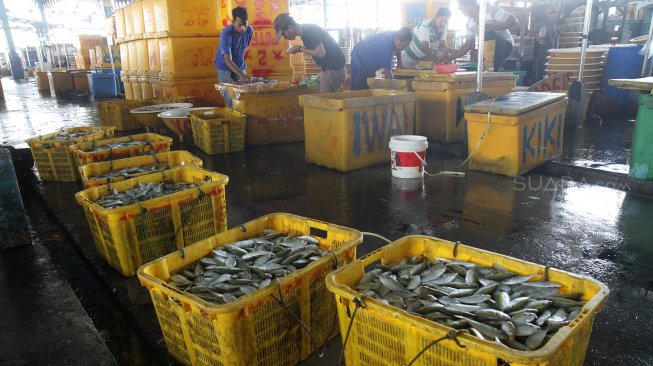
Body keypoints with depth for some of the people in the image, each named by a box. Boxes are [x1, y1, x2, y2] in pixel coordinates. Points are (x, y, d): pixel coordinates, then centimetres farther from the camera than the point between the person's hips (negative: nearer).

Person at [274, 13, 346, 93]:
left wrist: (300, 49, -16)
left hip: (334, 68, -9)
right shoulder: (306, 30, 9)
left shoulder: (309, 31, -19)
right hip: (327, 68, 9)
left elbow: (321, 53, -25)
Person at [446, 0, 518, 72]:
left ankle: (489, 67, -30)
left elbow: (514, 21, -18)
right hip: (491, 50, 6)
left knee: (487, 33, -31)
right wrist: (449, 58, -3)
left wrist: (494, 27, -33)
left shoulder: (491, 10, -17)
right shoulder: (469, 23, 3)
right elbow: (468, 45, 7)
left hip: (505, 45, -6)